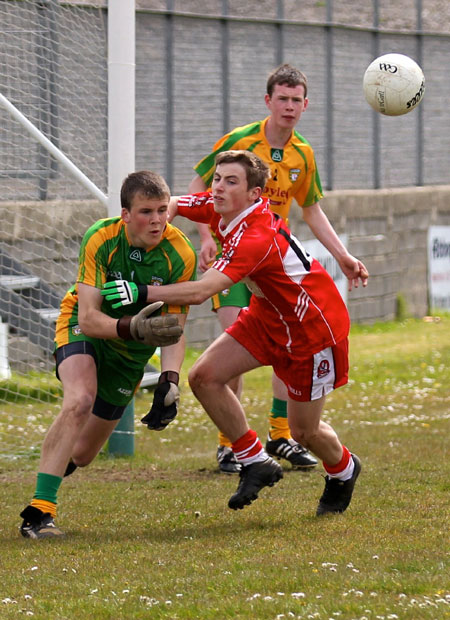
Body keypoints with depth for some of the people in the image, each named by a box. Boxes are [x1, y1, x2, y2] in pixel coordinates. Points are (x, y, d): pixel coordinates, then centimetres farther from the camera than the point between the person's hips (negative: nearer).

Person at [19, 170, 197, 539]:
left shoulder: (180, 256, -22)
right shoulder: (100, 240, -26)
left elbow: (174, 330, -17)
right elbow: (88, 317, -30)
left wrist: (169, 380, -34)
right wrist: (133, 327, -48)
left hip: (131, 352, 3)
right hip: (83, 328, -3)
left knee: (82, 455, 3)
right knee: (79, 400, -34)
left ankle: (54, 464, 41)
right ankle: (39, 511, -32)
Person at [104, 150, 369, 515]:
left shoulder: (256, 238, -37)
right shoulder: (218, 208, -12)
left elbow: (201, 292, -46)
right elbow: (170, 205, 4)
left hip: (314, 327, -8)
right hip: (268, 317, 8)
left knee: (303, 431, 4)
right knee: (204, 377, -9)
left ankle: (344, 470, 40)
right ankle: (257, 463, 6)